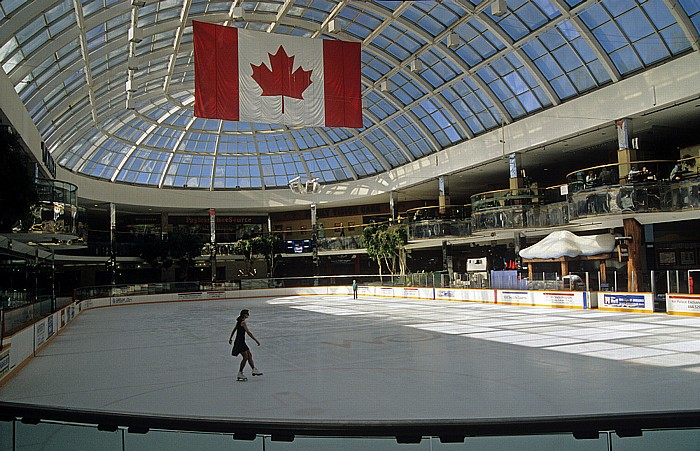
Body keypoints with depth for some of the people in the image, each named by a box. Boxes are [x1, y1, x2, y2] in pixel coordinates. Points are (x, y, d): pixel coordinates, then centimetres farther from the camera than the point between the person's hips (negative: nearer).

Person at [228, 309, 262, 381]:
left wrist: (230, 338, 37)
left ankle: (254, 369, 16)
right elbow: (248, 333, -22)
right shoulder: (243, 322, -17)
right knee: (245, 357, -7)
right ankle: (240, 374, -2)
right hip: (240, 342, -10)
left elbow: (234, 330, 24)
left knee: (249, 355, 11)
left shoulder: (239, 321, 12)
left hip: (241, 342, 10)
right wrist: (256, 340, -21)